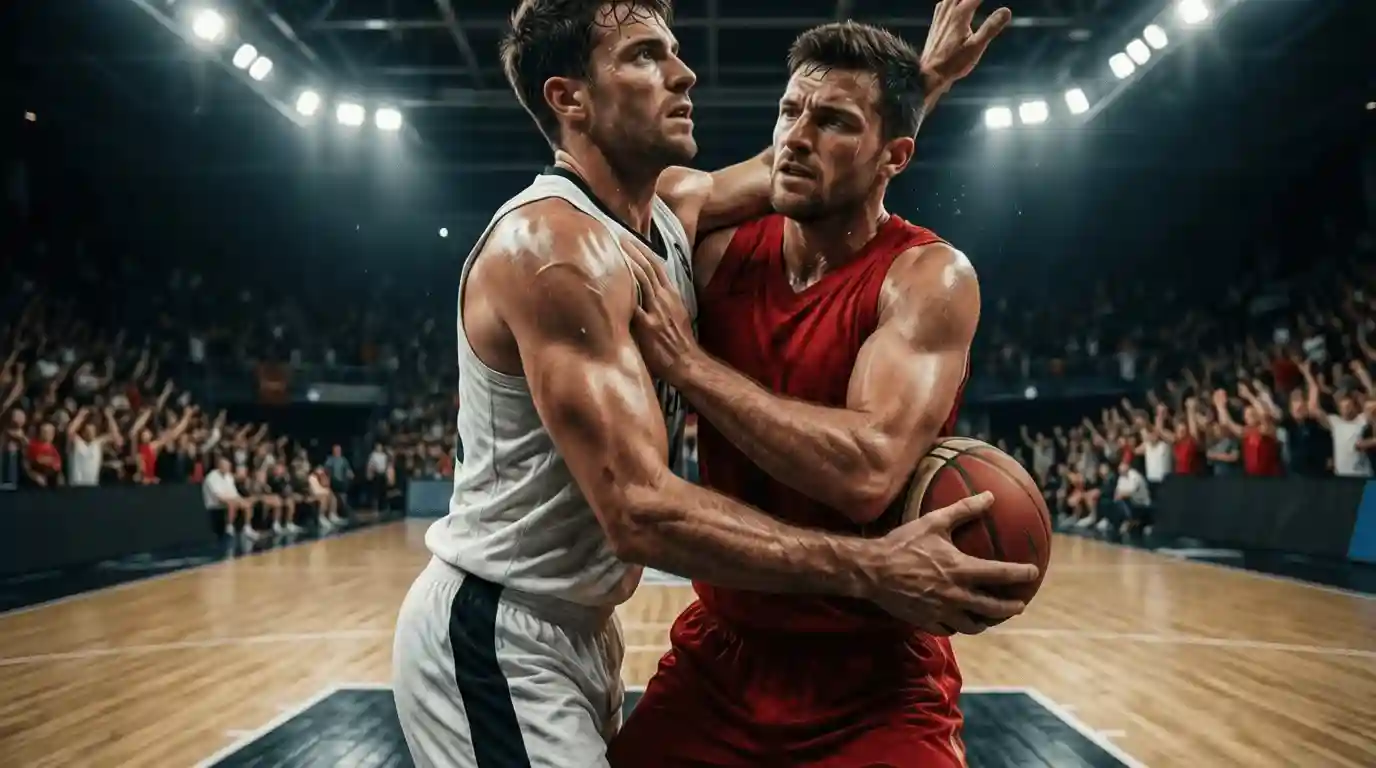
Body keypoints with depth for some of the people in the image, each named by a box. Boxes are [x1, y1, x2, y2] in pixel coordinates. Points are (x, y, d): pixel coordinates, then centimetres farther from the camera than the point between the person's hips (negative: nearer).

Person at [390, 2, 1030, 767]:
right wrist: (870, 569, -33)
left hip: (577, 625, 9)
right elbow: (642, 512, -33)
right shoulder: (554, 243, -25)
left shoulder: (673, 205, 2)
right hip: (494, 638, -9)